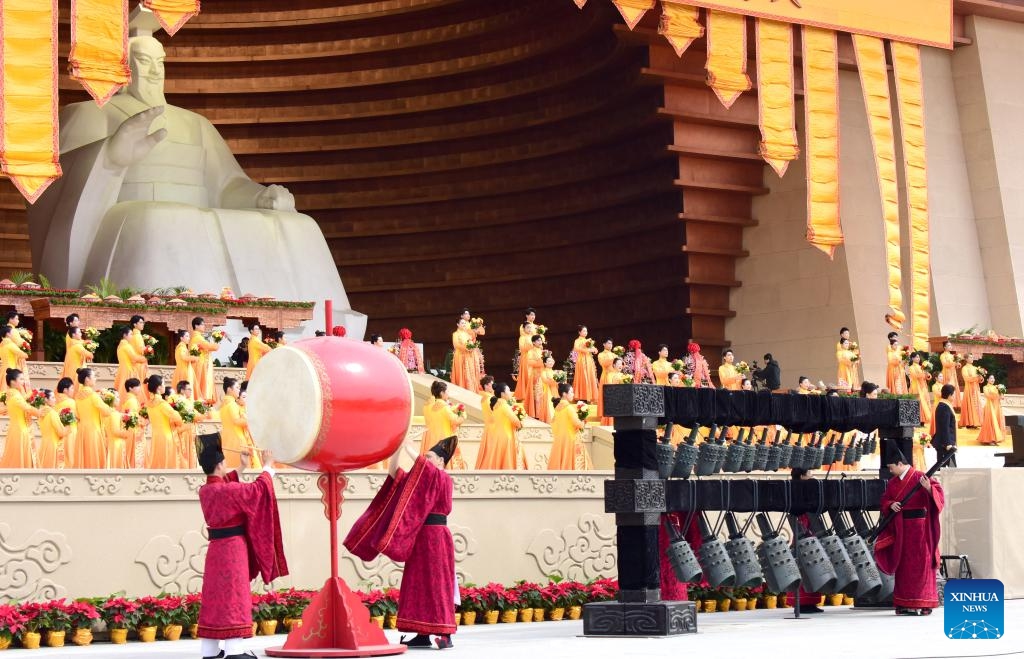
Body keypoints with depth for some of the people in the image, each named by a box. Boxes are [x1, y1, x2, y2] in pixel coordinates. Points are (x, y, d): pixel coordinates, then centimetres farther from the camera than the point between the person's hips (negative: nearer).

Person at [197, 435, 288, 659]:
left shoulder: (205, 490, 6)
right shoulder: (228, 490, -18)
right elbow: (258, 489, -12)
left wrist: (242, 467, 33)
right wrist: (267, 466, 4)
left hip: (216, 548, 8)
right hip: (233, 548, -8)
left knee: (214, 595, 11)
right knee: (233, 596, -7)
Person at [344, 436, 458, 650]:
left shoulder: (443, 479, -4)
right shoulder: (421, 480, 18)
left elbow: (425, 467, -23)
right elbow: (395, 475, 8)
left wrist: (407, 447, -21)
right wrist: (397, 450, -5)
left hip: (435, 538, -8)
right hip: (419, 538, 8)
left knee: (436, 585, -11)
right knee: (418, 585, 4)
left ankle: (445, 635, -13)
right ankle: (423, 635, 5)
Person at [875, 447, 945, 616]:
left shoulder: (920, 478, -8)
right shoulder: (893, 482, 11)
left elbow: (939, 495, -14)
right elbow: (885, 500, 15)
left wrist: (929, 488, -34)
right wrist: (891, 505, -7)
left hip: (919, 527, -6)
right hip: (900, 529, 6)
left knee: (920, 564, -3)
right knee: (903, 565, 8)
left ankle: (923, 604, 0)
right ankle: (905, 604, 14)